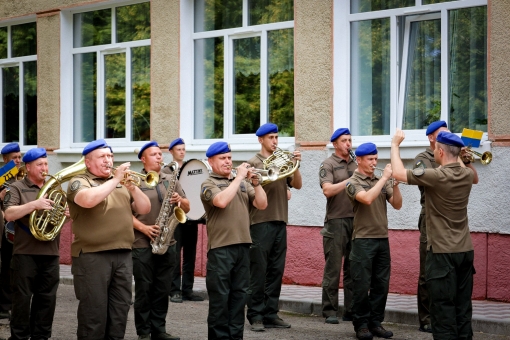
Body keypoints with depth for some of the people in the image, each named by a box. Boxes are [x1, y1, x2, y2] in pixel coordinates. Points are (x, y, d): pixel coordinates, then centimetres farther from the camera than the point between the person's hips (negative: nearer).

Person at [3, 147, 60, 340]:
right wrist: (34, 204, -25)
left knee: (47, 299, 7)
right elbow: (9, 214, -14)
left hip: (51, 253, 5)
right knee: (22, 298, 0)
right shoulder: (17, 188, 0)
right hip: (25, 253, -4)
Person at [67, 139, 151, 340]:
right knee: (94, 311, -3)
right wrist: (115, 180, -16)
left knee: (120, 310, 9)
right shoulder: (79, 182, 0)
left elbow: (144, 209, 11)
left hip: (123, 255, 6)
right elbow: (88, 200, -23)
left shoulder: (122, 183, 18)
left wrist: (132, 187, -5)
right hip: (92, 256, -6)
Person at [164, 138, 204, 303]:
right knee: (174, 255, -4)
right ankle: (175, 290, 1)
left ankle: (188, 289, 13)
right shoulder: (167, 171, 1)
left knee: (190, 255, 7)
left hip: (191, 217, 5)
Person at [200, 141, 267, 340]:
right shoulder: (209, 184, -1)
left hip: (242, 245, 5)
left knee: (239, 295, 9)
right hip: (220, 247, -5)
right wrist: (239, 177, -14)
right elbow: (221, 201, -22)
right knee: (220, 297, -2)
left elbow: (262, 205, 7)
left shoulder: (243, 183, 16)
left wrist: (255, 182, -7)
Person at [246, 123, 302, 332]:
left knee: (276, 271, 6)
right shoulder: (254, 163, 1)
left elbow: (297, 185, 8)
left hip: (280, 222, 5)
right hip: (260, 222, -5)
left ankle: (271, 314, 12)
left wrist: (295, 165, -7)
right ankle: (256, 316, 0)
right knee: (259, 271, -4)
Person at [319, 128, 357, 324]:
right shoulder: (328, 165, -1)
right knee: (333, 268, -2)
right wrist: (350, 180, -19)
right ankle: (330, 311, 2)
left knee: (353, 268, 7)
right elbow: (327, 190, -15)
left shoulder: (356, 164, 16)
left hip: (356, 220, 5)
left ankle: (351, 310, 12)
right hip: (336, 221, -5)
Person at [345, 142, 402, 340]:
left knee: (381, 285, 6)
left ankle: (375, 322, 15)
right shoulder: (353, 183, -4)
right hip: (363, 240, -5)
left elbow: (397, 205, 4)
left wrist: (395, 183, -9)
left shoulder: (380, 182, 12)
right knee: (361, 285, -2)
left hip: (382, 239, 5)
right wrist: (384, 178, -20)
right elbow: (367, 198, -23)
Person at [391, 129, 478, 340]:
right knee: (463, 307, 11)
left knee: (443, 308, -2)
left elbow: (398, 173, -12)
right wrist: (464, 158, 22)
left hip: (442, 251, -7)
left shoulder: (436, 176, -18)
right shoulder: (466, 175, 3)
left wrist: (395, 145, 0)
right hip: (465, 250, 7)